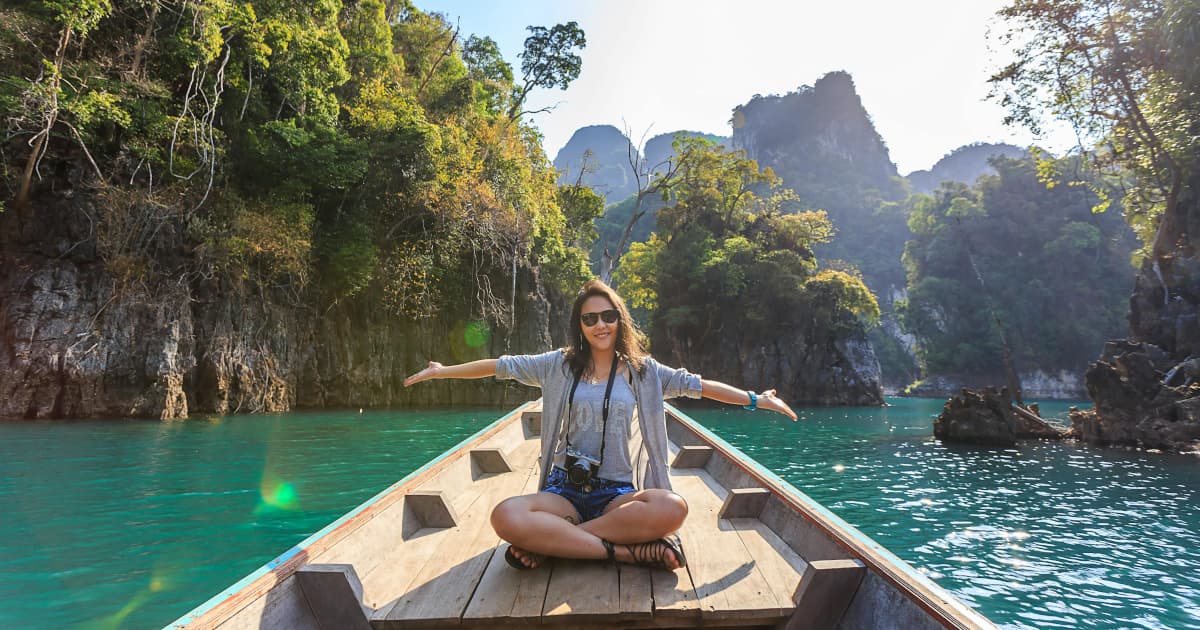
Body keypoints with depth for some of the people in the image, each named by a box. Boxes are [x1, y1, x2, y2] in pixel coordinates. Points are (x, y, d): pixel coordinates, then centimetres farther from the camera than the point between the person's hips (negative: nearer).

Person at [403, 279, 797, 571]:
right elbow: (500, 366, 8)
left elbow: (697, 385, 7)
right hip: (565, 490, 0)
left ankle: (549, 543, -20)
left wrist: (755, 399, 4)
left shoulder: (642, 370, 6)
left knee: (672, 508, -33)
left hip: (618, 493, 1)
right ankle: (626, 551, -23)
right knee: (506, 517, -32)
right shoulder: (559, 365, 5)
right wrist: (442, 371, 10)